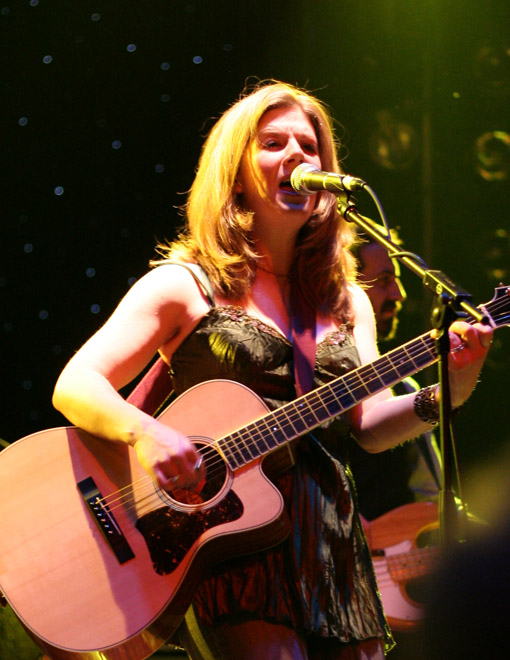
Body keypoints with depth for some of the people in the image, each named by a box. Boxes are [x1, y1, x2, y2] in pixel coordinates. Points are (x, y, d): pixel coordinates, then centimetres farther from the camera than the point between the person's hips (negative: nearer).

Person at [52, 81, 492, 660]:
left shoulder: (348, 301, 17)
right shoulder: (184, 286, 2)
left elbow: (368, 426, 9)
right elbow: (74, 385, -6)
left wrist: (444, 395, -9)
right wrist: (145, 432, -25)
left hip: (334, 544, 5)